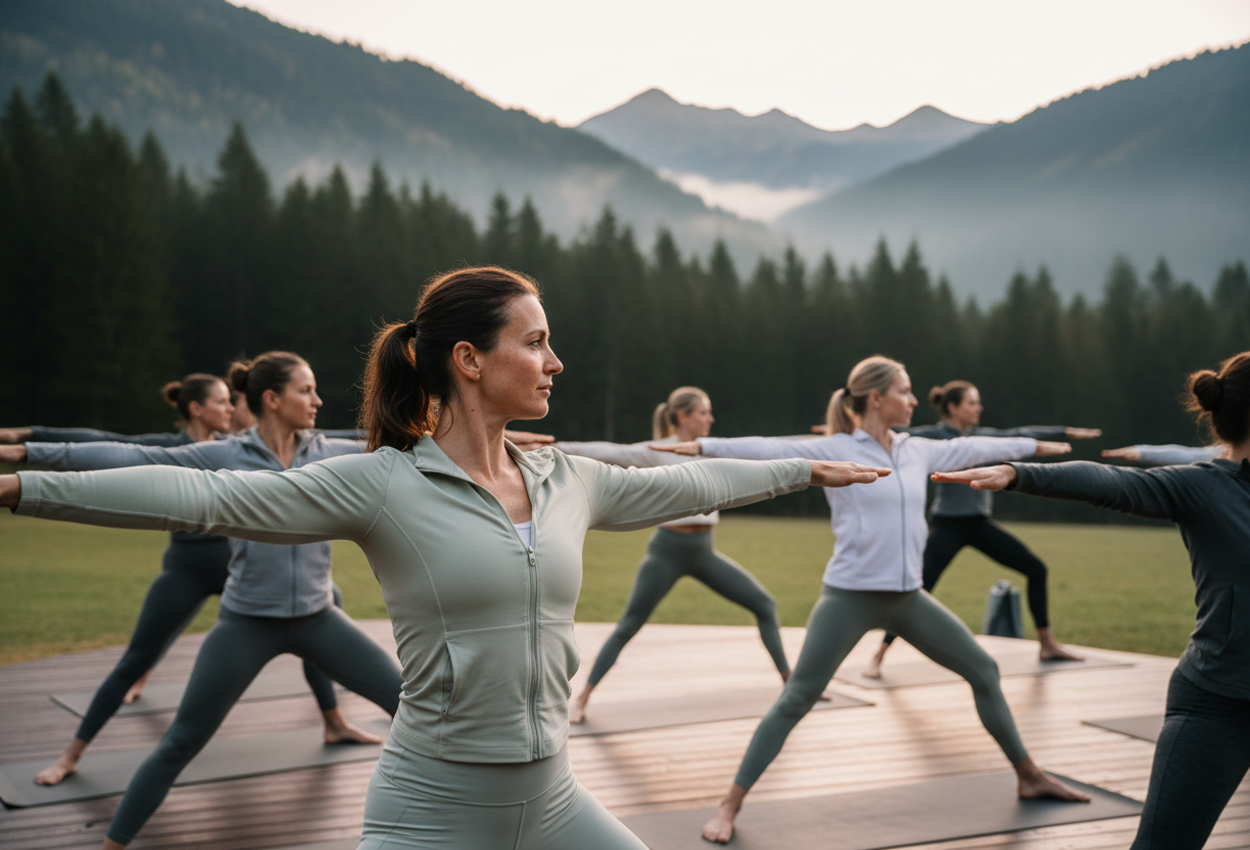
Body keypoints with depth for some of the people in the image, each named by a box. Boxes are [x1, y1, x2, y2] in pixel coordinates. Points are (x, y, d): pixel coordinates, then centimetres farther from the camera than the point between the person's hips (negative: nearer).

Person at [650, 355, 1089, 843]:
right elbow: (770, 450, -21)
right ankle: (730, 807, -1)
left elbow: (972, 448, 23)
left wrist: (1037, 446, 35)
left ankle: (1029, 777, 32)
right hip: (850, 596, -6)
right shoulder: (833, 450, -9)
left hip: (907, 597, 6)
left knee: (983, 670, 13)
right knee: (796, 700, -9)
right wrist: (701, 446, -33)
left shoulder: (918, 451, 9)